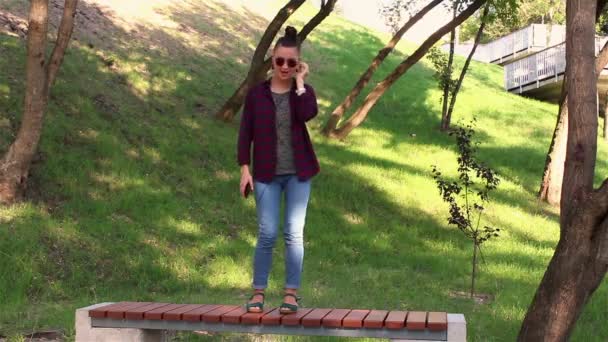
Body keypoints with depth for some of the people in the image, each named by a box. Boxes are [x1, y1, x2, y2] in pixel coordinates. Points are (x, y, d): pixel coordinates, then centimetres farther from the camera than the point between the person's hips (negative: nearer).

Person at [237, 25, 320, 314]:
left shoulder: (303, 91, 3)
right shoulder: (257, 93, 3)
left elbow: (308, 113, -21)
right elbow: (245, 133, 3)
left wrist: (300, 82, -11)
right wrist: (244, 169, -4)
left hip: (298, 173, 0)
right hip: (266, 174, 0)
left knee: (294, 233, 0)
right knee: (267, 234, -2)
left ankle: (291, 294, 7)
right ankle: (258, 292, 8)